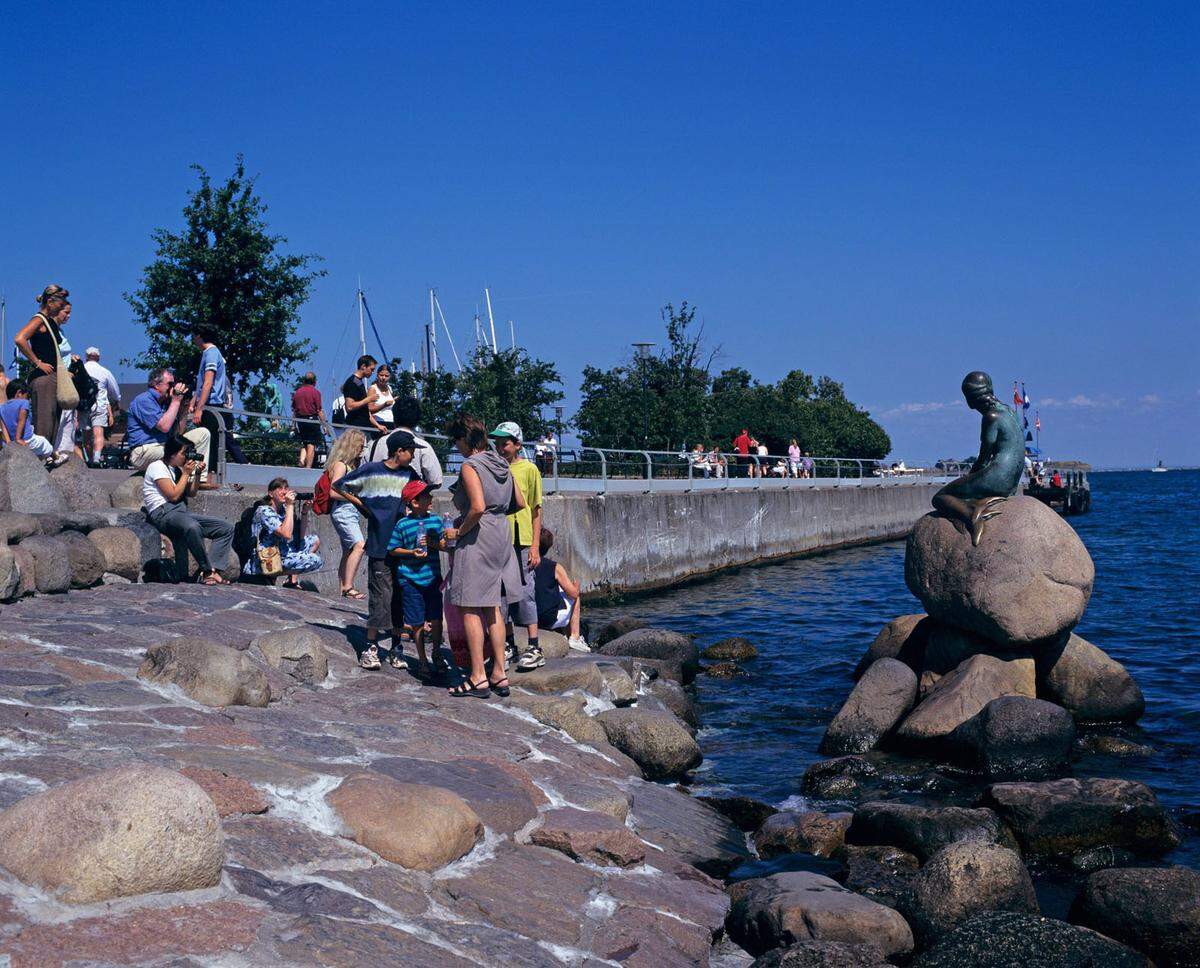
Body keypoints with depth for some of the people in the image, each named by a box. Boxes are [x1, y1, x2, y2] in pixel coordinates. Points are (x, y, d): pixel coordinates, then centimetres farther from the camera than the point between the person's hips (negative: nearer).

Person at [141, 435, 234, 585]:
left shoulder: (177, 468, 21)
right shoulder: (157, 467, -4)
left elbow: (191, 493, 26)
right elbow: (173, 495, -13)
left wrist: (197, 473, 12)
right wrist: (186, 474, -4)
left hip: (182, 512, 9)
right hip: (163, 513, -9)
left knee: (226, 528, -5)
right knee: (192, 526, -42)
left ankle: (212, 571, -20)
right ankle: (207, 571, -28)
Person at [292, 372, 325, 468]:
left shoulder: (297, 392, 8)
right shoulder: (315, 392, -6)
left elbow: (294, 410, 11)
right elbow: (319, 411, -9)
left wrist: (295, 423, 19)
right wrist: (324, 424, -4)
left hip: (300, 421, 5)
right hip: (312, 420, -5)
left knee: (303, 444, 16)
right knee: (311, 445, -2)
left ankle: (302, 461, -4)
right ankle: (308, 467, -5)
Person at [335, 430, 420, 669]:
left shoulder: (410, 475, 9)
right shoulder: (371, 470, -2)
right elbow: (336, 490, 6)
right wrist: (363, 506, 3)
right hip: (380, 546, -4)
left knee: (401, 597, 7)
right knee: (380, 596, -5)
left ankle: (396, 645, 18)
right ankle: (371, 647, 4)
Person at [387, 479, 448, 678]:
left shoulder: (435, 520, 5)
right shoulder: (402, 524, -6)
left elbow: (445, 545, 10)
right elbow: (393, 550, 0)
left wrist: (433, 543, -10)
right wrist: (411, 552, -14)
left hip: (433, 577, 3)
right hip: (410, 578, -3)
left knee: (436, 619, 4)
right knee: (417, 623, 3)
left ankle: (436, 654, 24)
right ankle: (422, 660, 18)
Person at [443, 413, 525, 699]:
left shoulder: (470, 466, -13)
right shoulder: (501, 464, 10)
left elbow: (478, 507, -24)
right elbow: (520, 503, 14)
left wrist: (458, 532, -12)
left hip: (476, 537, -8)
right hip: (502, 535, 8)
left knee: (470, 608, -2)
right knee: (492, 607, 14)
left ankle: (478, 678, -2)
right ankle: (499, 673, 16)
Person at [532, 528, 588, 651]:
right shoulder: (555, 568, -13)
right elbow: (573, 593, -7)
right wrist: (576, 586, 17)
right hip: (550, 619, -4)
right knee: (574, 598, 21)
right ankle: (574, 638, 22)